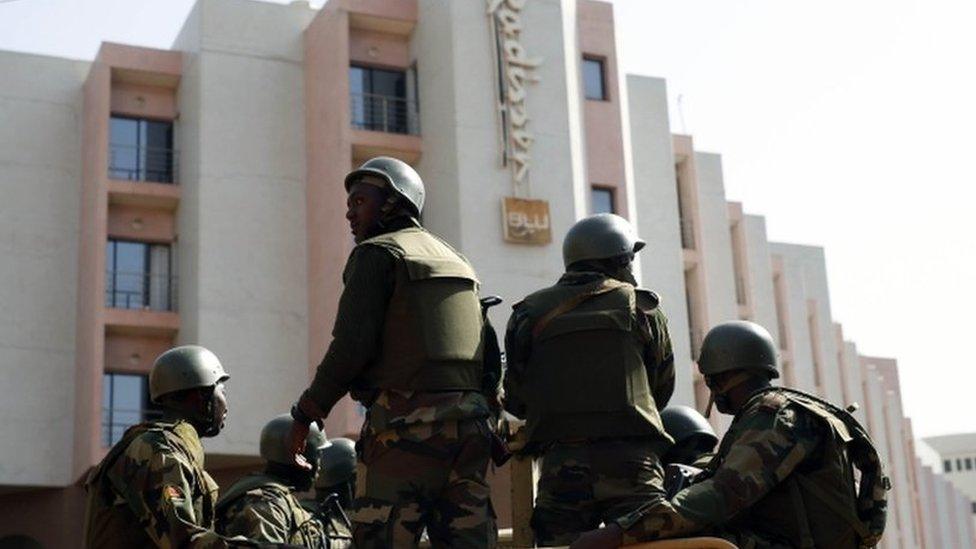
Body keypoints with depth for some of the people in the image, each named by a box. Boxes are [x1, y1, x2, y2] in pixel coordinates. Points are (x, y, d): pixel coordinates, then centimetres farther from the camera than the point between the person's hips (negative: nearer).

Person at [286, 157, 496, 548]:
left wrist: (307, 411, -1)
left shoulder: (376, 253, -1)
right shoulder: (456, 262, 23)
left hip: (406, 421, -7)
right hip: (467, 424, 7)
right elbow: (486, 352, 19)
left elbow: (351, 344, -10)